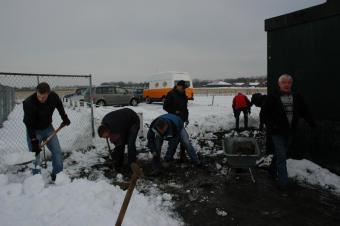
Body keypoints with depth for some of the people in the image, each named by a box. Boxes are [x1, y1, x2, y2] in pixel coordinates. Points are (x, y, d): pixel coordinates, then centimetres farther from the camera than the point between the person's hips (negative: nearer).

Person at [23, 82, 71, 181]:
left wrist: (65, 118, 14)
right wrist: (34, 141, -27)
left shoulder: (54, 97, -19)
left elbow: (60, 106, 6)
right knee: (35, 155, -4)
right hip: (34, 130, -4)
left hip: (48, 127, 4)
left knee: (57, 151, 2)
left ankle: (57, 175, 16)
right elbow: (29, 124, -27)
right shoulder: (28, 103, -30)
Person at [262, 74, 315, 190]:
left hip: (289, 132, 5)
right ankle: (283, 182, -1)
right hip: (277, 132, -5)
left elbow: (305, 112, 11)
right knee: (281, 156, -6)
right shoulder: (272, 97, -8)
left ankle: (273, 171, 37)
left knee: (279, 154, 17)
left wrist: (313, 124, 3)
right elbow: (265, 112, -8)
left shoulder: (297, 98, 6)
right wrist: (270, 125, -18)